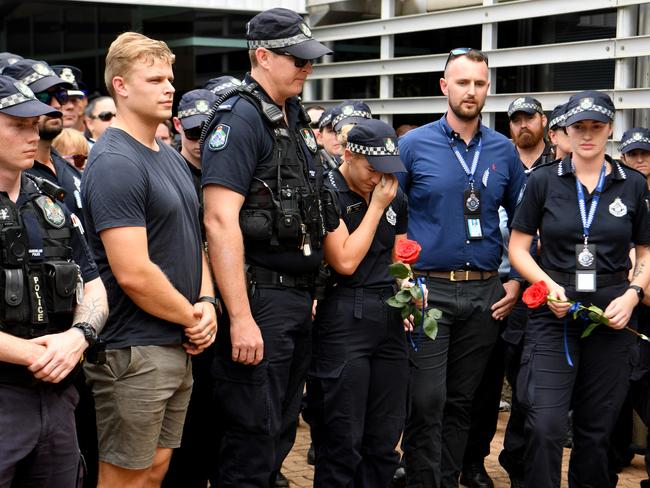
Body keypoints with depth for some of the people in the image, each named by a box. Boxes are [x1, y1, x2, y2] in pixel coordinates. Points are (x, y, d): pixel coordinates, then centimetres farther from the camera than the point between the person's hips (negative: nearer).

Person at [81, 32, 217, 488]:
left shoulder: (172, 157, 12)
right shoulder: (115, 162, -17)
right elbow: (134, 274, -23)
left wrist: (207, 304, -1)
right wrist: (192, 317, -10)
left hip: (180, 347, 9)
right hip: (134, 352, -9)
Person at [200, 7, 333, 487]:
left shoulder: (296, 119, 15)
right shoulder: (240, 119, -12)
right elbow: (220, 220, -20)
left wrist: (310, 292, 18)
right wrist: (241, 318, -24)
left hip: (299, 296, 9)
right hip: (260, 298, -9)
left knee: (282, 434, 17)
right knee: (254, 439, -2)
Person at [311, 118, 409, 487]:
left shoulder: (396, 198, 13)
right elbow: (345, 261, -14)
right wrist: (377, 206, -9)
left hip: (390, 316, 6)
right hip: (345, 316, -6)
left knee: (386, 438, 9)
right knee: (344, 440, -2)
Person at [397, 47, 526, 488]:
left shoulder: (504, 151, 7)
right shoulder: (414, 145, -2)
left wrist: (517, 282, 6)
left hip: (485, 293, 3)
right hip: (428, 289, -3)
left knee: (461, 402, 11)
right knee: (426, 402, -6)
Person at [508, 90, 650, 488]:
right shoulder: (544, 181, 1)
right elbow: (518, 247, 3)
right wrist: (548, 285, -13)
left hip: (611, 316, 2)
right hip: (554, 314, -1)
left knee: (596, 428, 9)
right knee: (546, 425, -12)